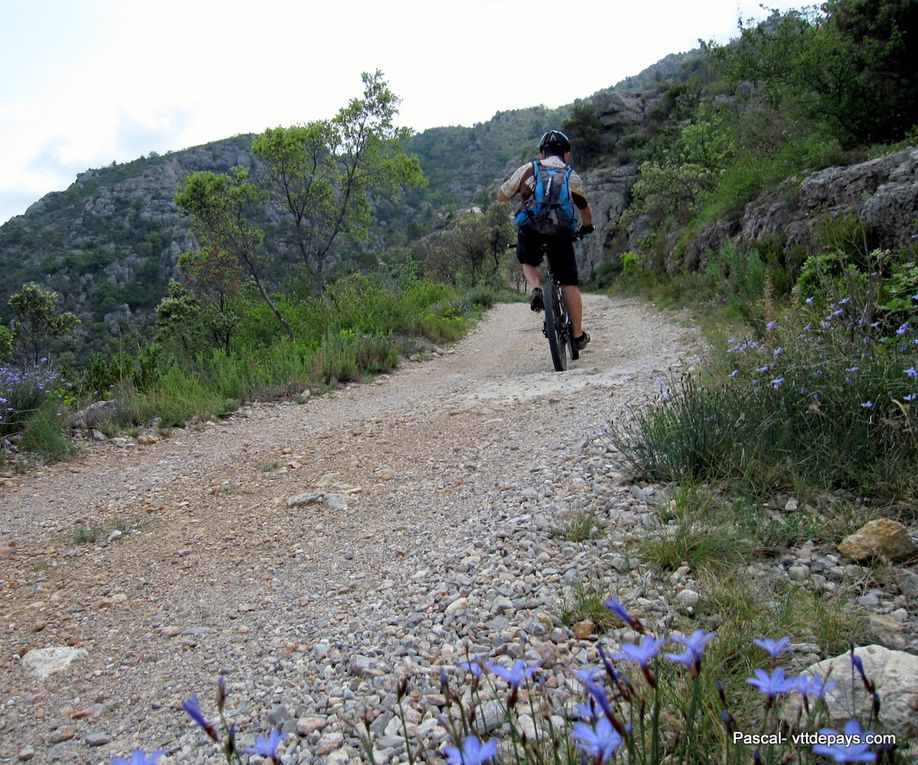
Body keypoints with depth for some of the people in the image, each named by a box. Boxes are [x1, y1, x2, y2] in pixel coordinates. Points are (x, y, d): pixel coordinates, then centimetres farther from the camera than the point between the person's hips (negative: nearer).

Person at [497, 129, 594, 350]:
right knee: (569, 283, 11)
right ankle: (578, 335, 14)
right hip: (560, 232, 0)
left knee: (528, 262, 32)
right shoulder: (571, 176, 19)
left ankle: (535, 289, 3)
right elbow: (584, 208, 31)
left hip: (530, 231, 0)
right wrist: (587, 226, 51)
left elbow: (501, 196, 18)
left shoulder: (527, 169, 14)